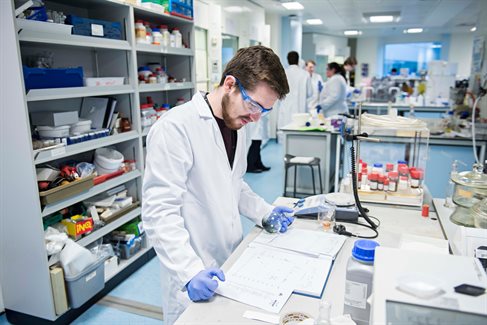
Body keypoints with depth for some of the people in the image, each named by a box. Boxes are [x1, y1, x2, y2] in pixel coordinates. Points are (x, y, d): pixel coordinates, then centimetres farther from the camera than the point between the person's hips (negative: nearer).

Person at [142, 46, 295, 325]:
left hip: (232, 261, 7)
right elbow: (159, 211, -22)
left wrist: (264, 212, 3)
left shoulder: (238, 125, 5)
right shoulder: (176, 127, -21)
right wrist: (190, 271, -29)